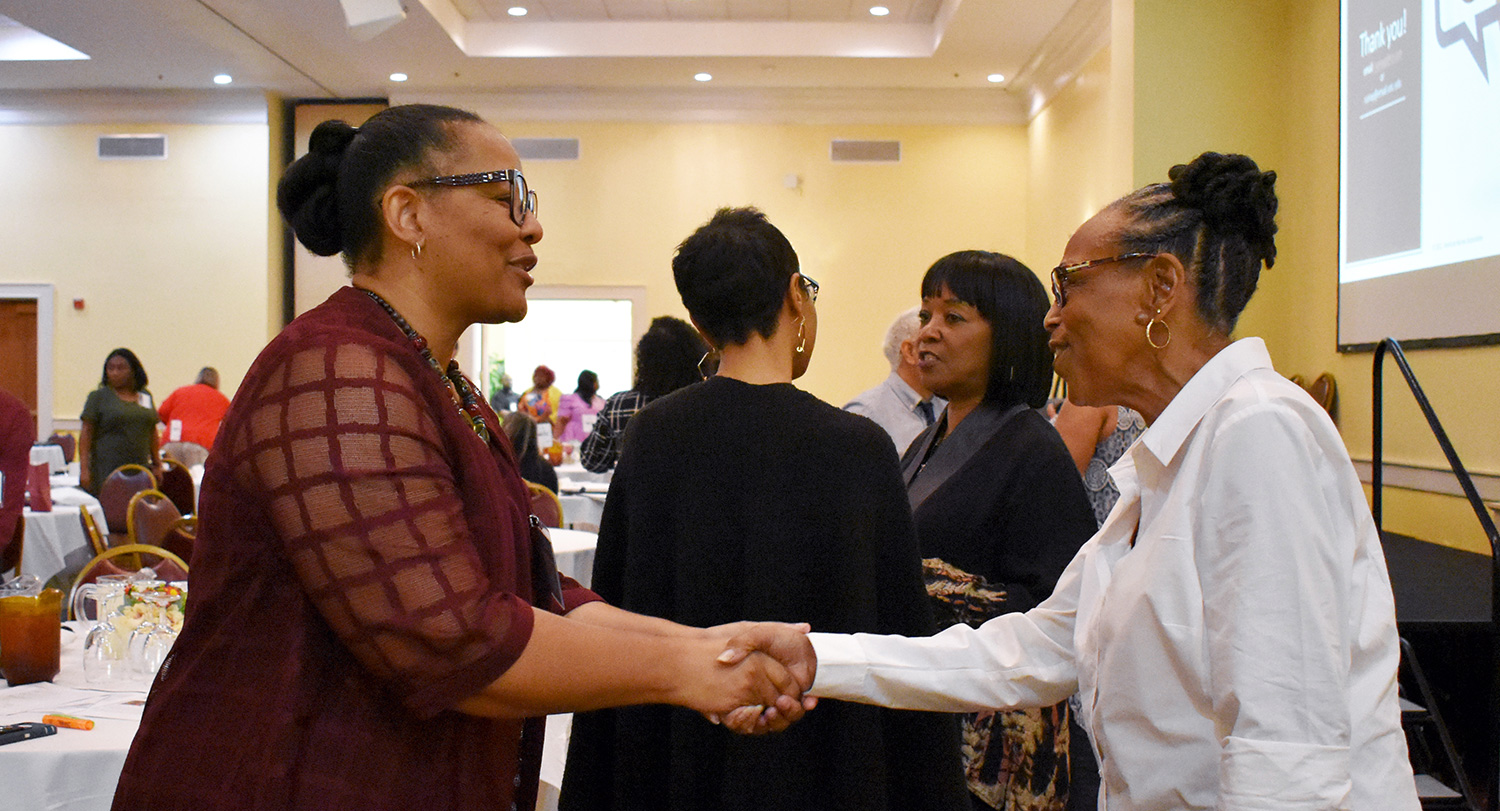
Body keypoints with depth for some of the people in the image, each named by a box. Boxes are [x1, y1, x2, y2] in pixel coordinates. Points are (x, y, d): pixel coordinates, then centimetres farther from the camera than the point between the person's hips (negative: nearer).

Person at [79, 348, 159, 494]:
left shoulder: (145, 396, 14)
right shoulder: (98, 397, 3)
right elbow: (86, 433, -2)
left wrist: (157, 463, 18)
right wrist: (84, 469, -10)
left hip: (140, 469, 3)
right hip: (107, 471, -3)